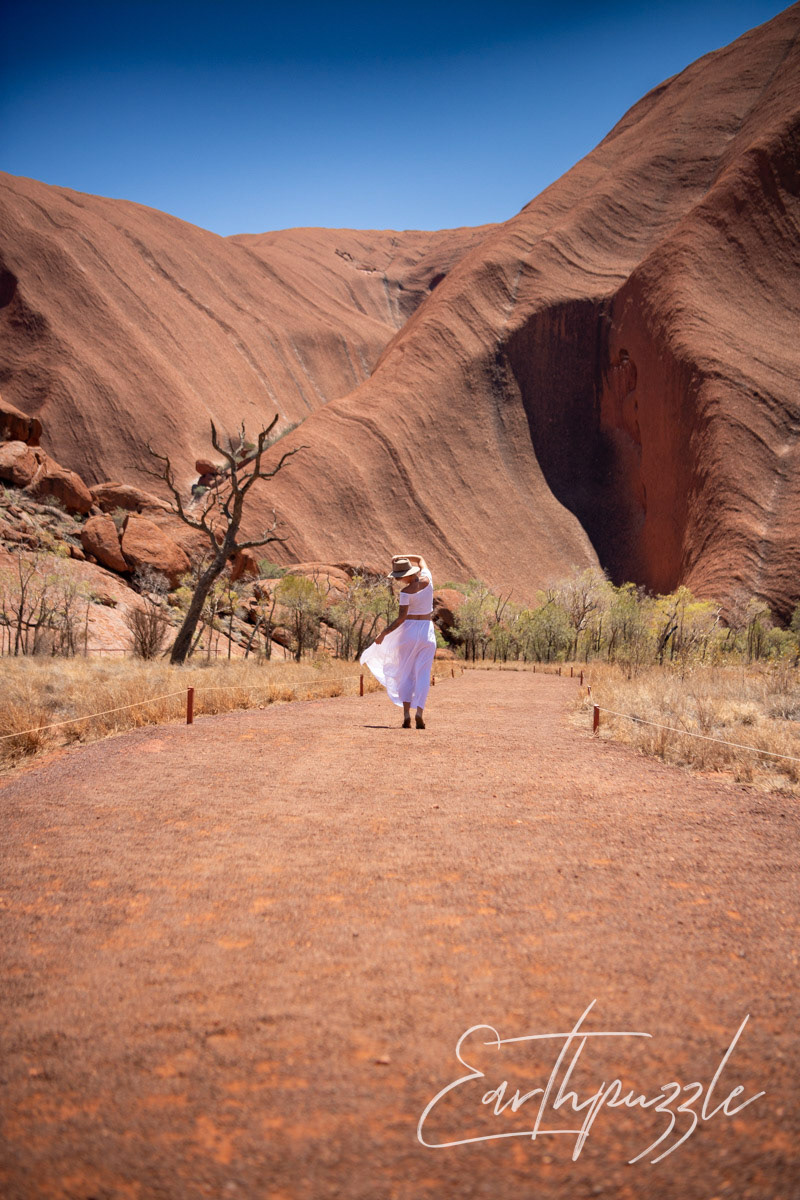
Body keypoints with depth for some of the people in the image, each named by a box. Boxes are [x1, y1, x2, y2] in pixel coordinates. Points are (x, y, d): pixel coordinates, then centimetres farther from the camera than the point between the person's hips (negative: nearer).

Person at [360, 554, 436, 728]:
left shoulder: (406, 592, -14)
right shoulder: (427, 578, -1)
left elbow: (401, 618, -17)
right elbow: (420, 559, 20)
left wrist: (383, 633, -10)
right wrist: (401, 557, 9)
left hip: (409, 631, -3)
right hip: (427, 632, 3)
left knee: (406, 674, 7)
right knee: (422, 675, 0)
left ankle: (406, 714, -4)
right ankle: (419, 712, -18)